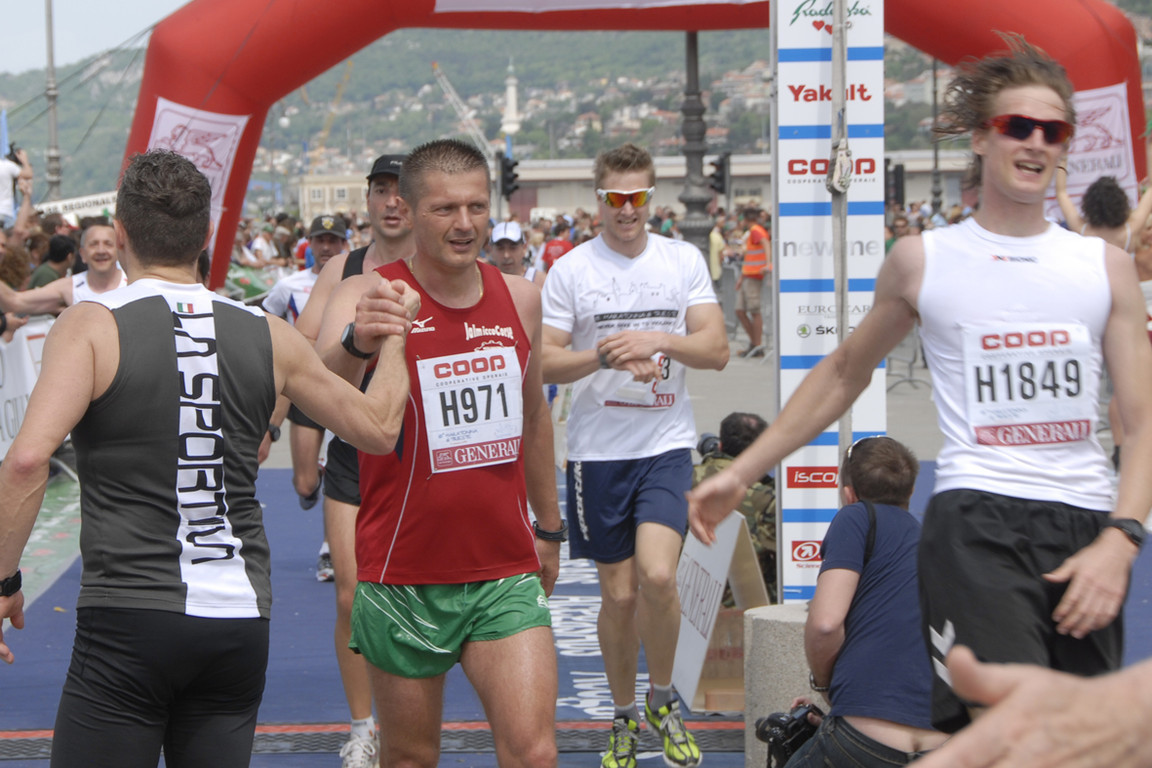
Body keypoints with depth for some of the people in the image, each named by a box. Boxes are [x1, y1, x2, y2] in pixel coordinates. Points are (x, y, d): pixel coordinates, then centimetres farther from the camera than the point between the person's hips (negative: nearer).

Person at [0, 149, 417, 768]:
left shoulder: (91, 327, -6)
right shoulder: (269, 337, 5)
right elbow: (379, 429, 14)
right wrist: (392, 339, 29)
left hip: (127, 622, -4)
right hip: (240, 620, 4)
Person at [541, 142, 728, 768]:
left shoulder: (685, 260, 5)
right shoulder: (571, 269, 0)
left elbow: (717, 350, 0)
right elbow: (543, 362, -3)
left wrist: (656, 341, -17)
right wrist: (605, 355, -19)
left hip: (667, 443, 0)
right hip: (598, 451, 0)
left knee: (656, 574, -18)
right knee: (618, 593, 5)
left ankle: (662, 701, 6)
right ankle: (624, 718, 25)